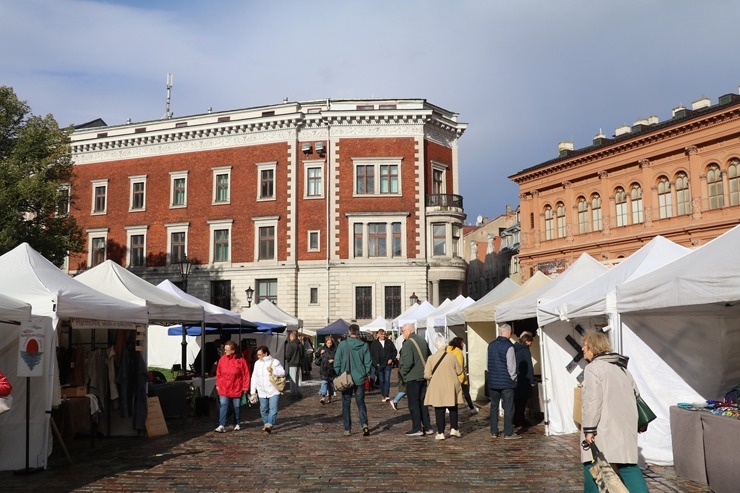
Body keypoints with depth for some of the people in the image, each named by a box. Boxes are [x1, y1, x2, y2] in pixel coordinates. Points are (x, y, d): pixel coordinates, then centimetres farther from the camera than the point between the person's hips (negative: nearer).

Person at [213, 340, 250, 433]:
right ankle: (222, 425, -8)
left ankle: (236, 424, 29)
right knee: (223, 406, -7)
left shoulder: (240, 360, -10)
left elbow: (246, 374, -6)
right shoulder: (222, 359, -2)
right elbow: (218, 373, 9)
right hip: (223, 389, 2)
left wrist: (245, 387, -6)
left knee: (237, 407, 12)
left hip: (236, 389, -1)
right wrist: (218, 384, 8)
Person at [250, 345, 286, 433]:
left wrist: (273, 370, -25)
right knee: (263, 410, 11)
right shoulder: (257, 363, 9)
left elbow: (282, 372, -8)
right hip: (262, 392, 5)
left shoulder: (274, 362, -6)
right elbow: (254, 378, 11)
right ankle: (266, 424, 26)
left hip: (273, 391, -5)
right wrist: (253, 392, 8)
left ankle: (269, 424, -18)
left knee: (273, 408, -13)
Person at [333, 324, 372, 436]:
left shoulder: (342, 345, -9)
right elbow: (368, 362, -1)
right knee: (360, 402, 13)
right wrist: (365, 374, 12)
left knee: (346, 404, 9)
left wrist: (339, 374, 6)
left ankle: (347, 429, 10)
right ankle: (364, 424, -4)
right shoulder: (364, 346, -4)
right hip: (360, 379, 2)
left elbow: (337, 362, -7)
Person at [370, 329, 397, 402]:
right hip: (379, 365, 0)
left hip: (387, 364, 0)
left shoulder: (389, 342, 8)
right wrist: (375, 363, -6)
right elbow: (371, 354, 3)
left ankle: (386, 396, -12)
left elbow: (394, 351, 14)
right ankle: (382, 395, 14)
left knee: (387, 380, -8)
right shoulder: (374, 343, 3)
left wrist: (391, 359, 0)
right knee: (381, 380, 6)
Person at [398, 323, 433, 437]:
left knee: (413, 403, -1)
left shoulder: (408, 343, -16)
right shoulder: (423, 341, 11)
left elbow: (408, 361, -24)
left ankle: (417, 428, 2)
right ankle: (427, 427, 18)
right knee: (422, 402, 15)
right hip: (423, 376, 8)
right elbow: (429, 357, 17)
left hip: (412, 377, -8)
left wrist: (402, 372, -9)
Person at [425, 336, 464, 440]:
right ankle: (454, 429, 14)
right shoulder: (452, 357, -4)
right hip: (451, 387, 1)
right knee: (453, 409, 17)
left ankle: (440, 433, 5)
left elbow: (427, 375, -9)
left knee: (439, 411, 5)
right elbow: (459, 371, 5)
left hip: (437, 388, -1)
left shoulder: (431, 358, -7)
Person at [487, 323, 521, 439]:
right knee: (508, 408, 1)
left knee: (494, 406, 12)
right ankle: (508, 433, 1)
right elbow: (511, 366, -13)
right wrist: (513, 378, 3)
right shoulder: (508, 346, -14)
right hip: (506, 382, -6)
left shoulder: (491, 345, 6)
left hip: (493, 381, 6)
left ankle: (494, 432, 15)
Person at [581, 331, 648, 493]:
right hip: (626, 428, 8)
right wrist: (640, 421, 35)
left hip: (604, 430, -8)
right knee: (628, 464, 8)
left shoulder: (593, 368, -8)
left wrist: (589, 429, -16)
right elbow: (635, 394, 26)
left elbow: (592, 401, -17)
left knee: (593, 467, 0)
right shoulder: (621, 367, 19)